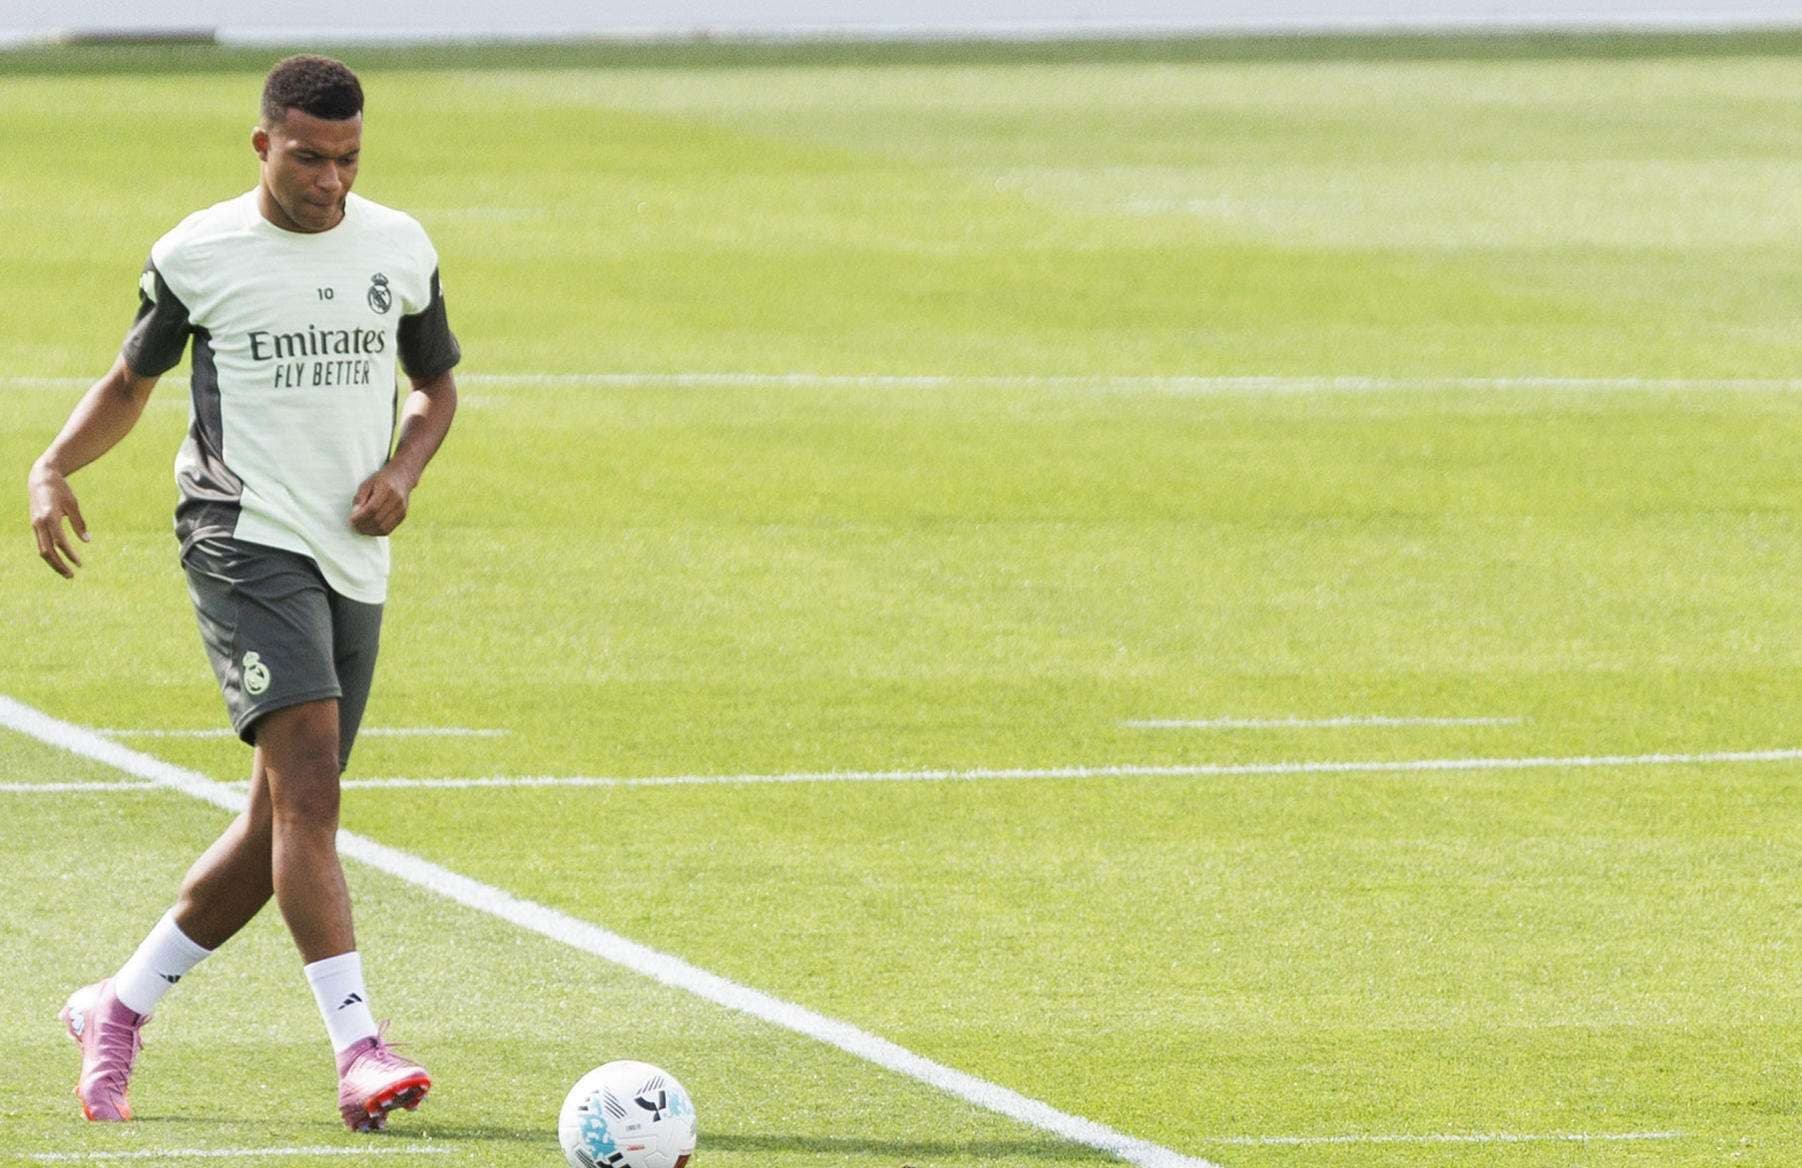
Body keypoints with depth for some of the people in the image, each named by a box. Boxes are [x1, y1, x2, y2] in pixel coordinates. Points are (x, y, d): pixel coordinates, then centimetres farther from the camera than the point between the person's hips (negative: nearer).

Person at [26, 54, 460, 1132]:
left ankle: (119, 1010, 24)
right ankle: (359, 1049, -28)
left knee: (284, 821, 7)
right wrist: (54, 469, -5)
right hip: (245, 542, -5)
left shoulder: (400, 250, 7)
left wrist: (403, 474, 0)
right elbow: (133, 380, 12)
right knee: (307, 780, -21)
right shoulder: (197, 255, -1)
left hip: (354, 559, 5)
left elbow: (436, 385, 20)